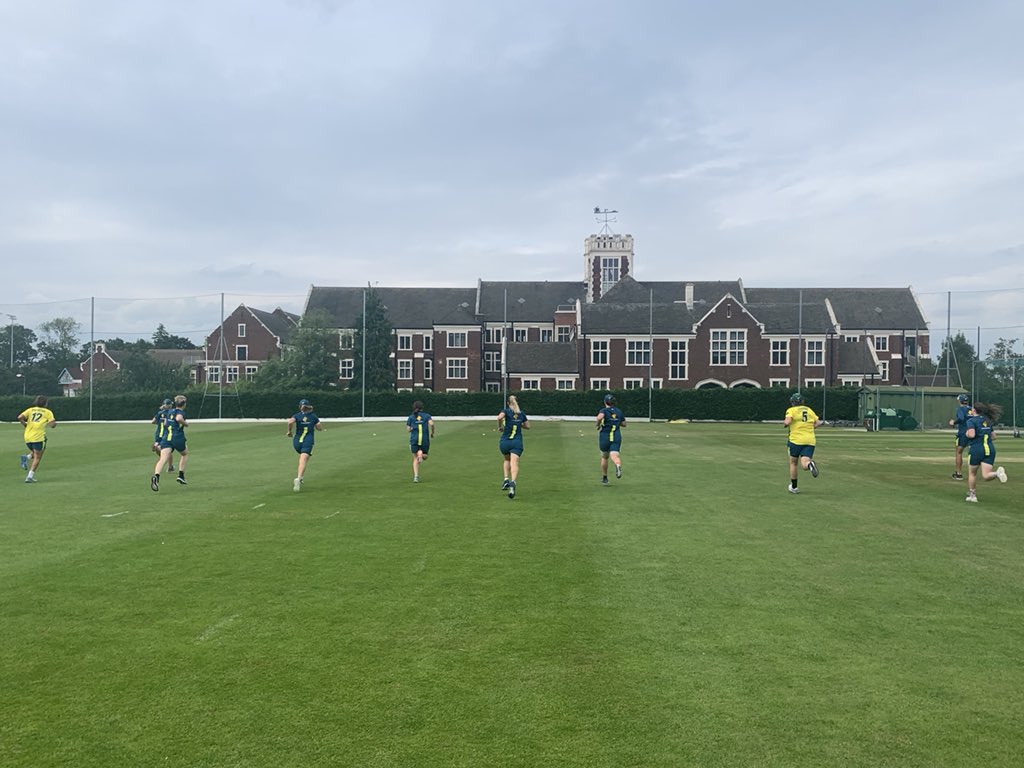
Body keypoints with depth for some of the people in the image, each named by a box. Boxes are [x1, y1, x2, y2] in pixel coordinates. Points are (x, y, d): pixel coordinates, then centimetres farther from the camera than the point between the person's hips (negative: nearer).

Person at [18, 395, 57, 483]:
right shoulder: (48, 412, 5)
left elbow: (20, 417, -3)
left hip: (27, 437, 4)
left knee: (35, 454, 27)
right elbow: (53, 423, -7)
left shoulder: (30, 410, 13)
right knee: (37, 458, 2)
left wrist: (25, 425, 11)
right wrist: (47, 424, 15)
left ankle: (26, 457, -5)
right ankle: (30, 476, -8)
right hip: (39, 436, -4)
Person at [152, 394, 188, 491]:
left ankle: (156, 477, -41)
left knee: (163, 459, -15)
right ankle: (181, 475, 19)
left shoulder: (169, 411, 20)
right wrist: (185, 423, -6)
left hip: (165, 438, 4)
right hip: (178, 438, -4)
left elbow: (164, 423, 32)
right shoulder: (180, 412, -1)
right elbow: (179, 418, -24)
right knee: (185, 454, 26)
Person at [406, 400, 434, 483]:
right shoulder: (427, 415, 5)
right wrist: (432, 433, 1)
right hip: (425, 439, -1)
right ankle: (421, 454, -20)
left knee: (415, 459, 9)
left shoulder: (411, 417, 8)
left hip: (414, 439, 1)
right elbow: (431, 423, -13)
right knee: (425, 456, 18)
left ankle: (416, 477, -6)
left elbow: (408, 429, 3)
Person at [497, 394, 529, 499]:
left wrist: (500, 426, -3)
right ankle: (513, 482, -39)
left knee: (506, 459, 27)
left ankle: (506, 479, 12)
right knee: (514, 463, -13)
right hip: (517, 442, 0)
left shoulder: (506, 411, 2)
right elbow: (527, 426, 23)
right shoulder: (521, 413, 13)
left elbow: (499, 417, -20)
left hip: (504, 442, 0)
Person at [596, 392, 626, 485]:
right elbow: (624, 424, 16)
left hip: (604, 437, -2)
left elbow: (600, 417, -27)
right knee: (614, 455, -13)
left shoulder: (604, 410, -4)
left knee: (604, 457, 16)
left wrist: (598, 424, -9)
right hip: (617, 437, 2)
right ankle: (618, 465, -49)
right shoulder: (619, 411, 10)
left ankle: (604, 478, 25)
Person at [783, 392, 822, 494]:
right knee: (804, 465, -5)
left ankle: (794, 487, 21)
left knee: (793, 463, 15)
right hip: (810, 441, 3)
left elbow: (787, 421, -17)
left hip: (796, 440, -3)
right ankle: (810, 464, -40)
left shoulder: (791, 410, 0)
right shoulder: (809, 410, 16)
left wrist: (785, 422, 5)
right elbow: (818, 423, 11)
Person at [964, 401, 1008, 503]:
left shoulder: (971, 420, -5)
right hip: (990, 449, 5)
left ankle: (972, 495, 20)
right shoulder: (987, 420, 16)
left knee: (972, 473, 15)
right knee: (986, 476, -2)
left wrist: (967, 433, 2)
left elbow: (971, 434, -19)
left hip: (976, 449, -5)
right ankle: (997, 473, -32)